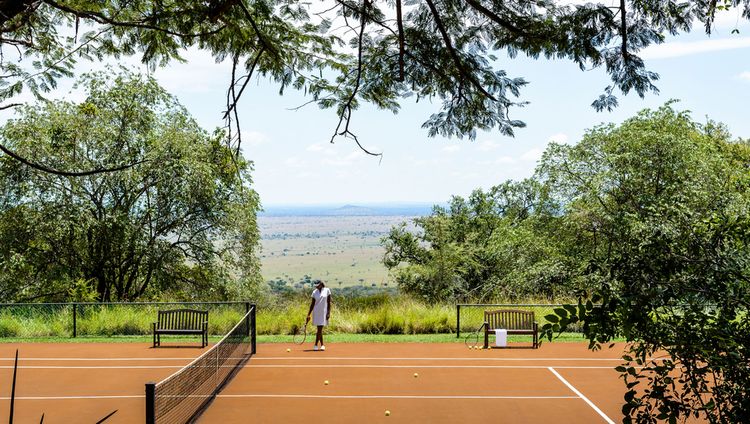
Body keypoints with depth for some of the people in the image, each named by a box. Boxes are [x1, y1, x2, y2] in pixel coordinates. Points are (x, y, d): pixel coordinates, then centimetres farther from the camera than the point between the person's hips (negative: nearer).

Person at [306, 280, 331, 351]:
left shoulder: (327, 290, -2)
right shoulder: (314, 292, 4)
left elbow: (329, 302, -1)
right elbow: (312, 304, 7)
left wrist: (328, 313, -7)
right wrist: (308, 315, 4)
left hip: (323, 313, -2)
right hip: (316, 312, 2)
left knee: (319, 329, -5)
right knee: (319, 329, 4)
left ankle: (316, 345, 1)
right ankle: (322, 345, 14)